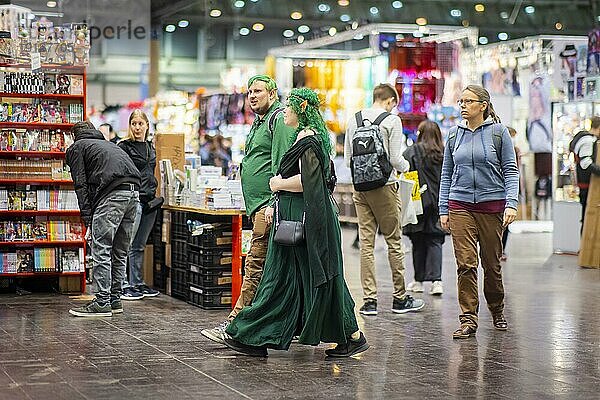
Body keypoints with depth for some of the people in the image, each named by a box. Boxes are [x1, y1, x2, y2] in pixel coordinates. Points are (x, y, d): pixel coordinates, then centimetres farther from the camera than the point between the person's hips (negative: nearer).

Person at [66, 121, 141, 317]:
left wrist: (88, 221, 1)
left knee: (101, 250, -4)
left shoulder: (76, 148, 16)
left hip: (112, 193, -7)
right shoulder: (108, 144, 36)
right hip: (134, 192, 7)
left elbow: (81, 185, 4)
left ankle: (102, 303, -6)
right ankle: (115, 299, 19)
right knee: (120, 252, 14)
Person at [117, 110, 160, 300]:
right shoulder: (124, 147, -4)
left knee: (140, 246, 12)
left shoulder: (151, 148, 19)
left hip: (149, 201, 7)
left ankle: (138, 283, 17)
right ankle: (123, 285, -6)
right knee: (128, 244, -8)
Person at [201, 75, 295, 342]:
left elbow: (282, 165, -17)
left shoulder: (279, 119, -8)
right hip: (258, 205, 11)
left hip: (268, 204, -11)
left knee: (256, 265, -11)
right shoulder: (259, 122, 24)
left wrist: (273, 203, -23)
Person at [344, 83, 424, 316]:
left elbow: (347, 159, 10)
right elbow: (395, 159, -10)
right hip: (384, 186, -5)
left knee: (366, 242, 6)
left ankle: (369, 300, 5)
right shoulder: (392, 120, -6)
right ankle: (400, 298, 11)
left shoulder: (354, 120, 9)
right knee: (394, 242, 5)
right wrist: (406, 166, 10)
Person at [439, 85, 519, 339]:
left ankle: (497, 311, 29)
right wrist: (443, 210, 8)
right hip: (460, 205, 2)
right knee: (465, 263, -7)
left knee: (491, 263, 7)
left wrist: (511, 203, -13)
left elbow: (510, 170, -1)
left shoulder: (498, 132, 0)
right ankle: (468, 319, -4)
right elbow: (446, 174, 13)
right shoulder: (455, 135, 9)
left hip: (492, 204, -2)